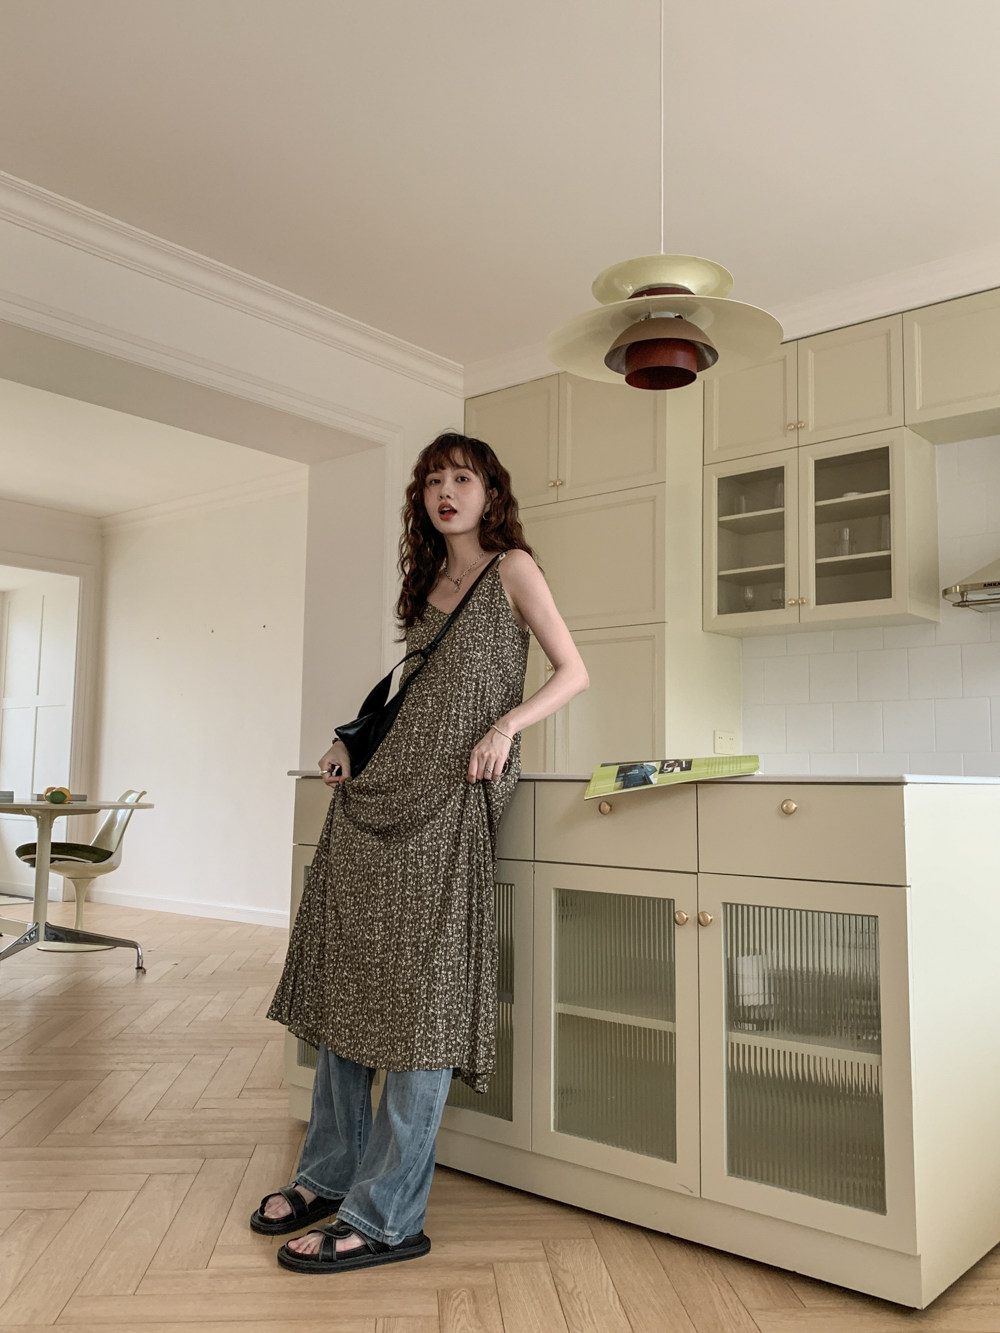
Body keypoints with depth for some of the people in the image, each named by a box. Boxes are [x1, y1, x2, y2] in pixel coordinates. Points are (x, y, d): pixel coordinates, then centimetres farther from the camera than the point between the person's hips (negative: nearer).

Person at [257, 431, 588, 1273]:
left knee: (424, 987, -8)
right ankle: (330, 1172, 21)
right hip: (380, 786, 7)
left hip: (453, 793, -7)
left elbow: (574, 672, -2)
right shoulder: (428, 582, 21)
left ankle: (387, 1217, -1)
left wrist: (507, 725, -17)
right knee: (348, 972, 7)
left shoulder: (512, 567, 3)